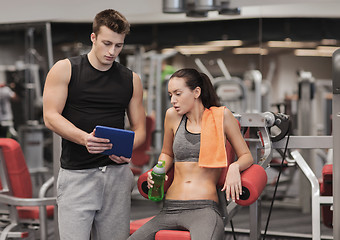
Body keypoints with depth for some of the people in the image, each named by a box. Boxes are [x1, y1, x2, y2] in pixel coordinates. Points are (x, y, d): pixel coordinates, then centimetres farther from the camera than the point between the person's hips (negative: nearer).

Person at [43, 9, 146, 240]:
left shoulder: (131, 80, 12)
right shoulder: (65, 69, 3)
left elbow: (139, 128, 15)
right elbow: (51, 116, -4)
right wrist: (84, 138, -21)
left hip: (117, 173, 3)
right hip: (76, 174, -3)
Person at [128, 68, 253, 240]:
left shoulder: (221, 116, 3)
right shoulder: (173, 116, 12)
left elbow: (246, 156, 10)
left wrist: (234, 167, -12)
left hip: (204, 208, -4)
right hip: (169, 209, 5)